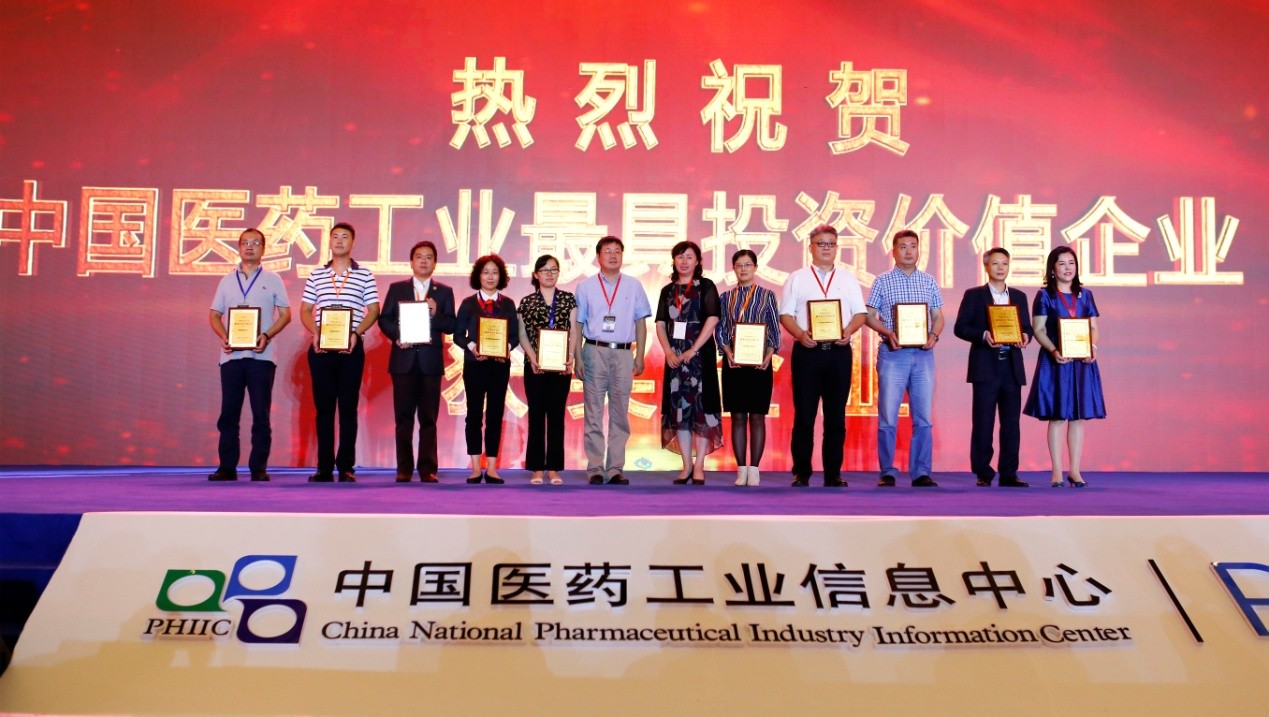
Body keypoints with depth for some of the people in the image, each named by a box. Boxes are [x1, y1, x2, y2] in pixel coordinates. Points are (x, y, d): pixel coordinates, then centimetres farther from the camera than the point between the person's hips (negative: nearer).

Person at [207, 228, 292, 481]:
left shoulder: (272, 280, 7)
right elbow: (214, 315, 15)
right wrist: (223, 336, -4)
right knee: (228, 413, 3)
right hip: (231, 355, 3)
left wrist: (266, 336, -12)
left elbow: (285, 314, 4)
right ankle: (227, 467, 8)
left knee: (261, 414, -2)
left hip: (261, 356, -2)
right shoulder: (227, 280, 14)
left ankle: (259, 468, 3)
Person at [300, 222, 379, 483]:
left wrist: (356, 333, -13)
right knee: (323, 407, 3)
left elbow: (373, 310, 3)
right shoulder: (316, 275, 11)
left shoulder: (364, 275, 6)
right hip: (321, 348, 2)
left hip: (351, 349, -2)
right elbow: (305, 310, 12)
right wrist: (315, 332, -7)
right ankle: (324, 467, 8)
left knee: (348, 407, 0)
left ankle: (346, 466, 4)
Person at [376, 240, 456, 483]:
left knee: (429, 418, 1)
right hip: (403, 360, 0)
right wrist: (396, 336, -10)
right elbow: (384, 319, 7)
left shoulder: (444, 292, 10)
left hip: (430, 361, 0)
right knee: (404, 416, 2)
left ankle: (428, 468, 5)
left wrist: (435, 313, -14)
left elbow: (451, 326, 3)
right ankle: (404, 469, 8)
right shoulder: (396, 288, 12)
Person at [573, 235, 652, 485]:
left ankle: (616, 468, 8)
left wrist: (640, 355, 4)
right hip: (595, 352, -1)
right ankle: (595, 468, 4)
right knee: (593, 413, 0)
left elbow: (640, 322, 10)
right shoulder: (586, 286, 7)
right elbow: (577, 324, 6)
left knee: (620, 414, 3)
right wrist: (577, 358, 0)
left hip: (623, 353, 1)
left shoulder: (633, 286, 10)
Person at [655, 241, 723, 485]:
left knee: (700, 405, -4)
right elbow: (660, 323, 9)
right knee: (678, 408, 3)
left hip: (700, 354, -4)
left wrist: (693, 350, -15)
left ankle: (699, 465, 1)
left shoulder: (706, 286, 2)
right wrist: (668, 352, -6)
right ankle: (687, 465, 10)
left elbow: (712, 319, -9)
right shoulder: (668, 290, 14)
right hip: (674, 356, 4)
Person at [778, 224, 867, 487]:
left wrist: (849, 330, -11)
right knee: (804, 415, -2)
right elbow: (786, 314, 4)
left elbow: (860, 313, 10)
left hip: (839, 351, 2)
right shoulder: (797, 278, 10)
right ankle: (801, 473, 5)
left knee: (836, 416, 3)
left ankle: (833, 473, 9)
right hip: (807, 350, -2)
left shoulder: (848, 279, 15)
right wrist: (800, 334, -13)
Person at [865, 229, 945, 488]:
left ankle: (921, 472, 9)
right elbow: (869, 316, 3)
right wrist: (887, 333, -14)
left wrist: (934, 335, -7)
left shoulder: (929, 282, 12)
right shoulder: (882, 281, 5)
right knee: (888, 416, -2)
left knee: (924, 417, 3)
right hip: (892, 353, -2)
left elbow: (938, 316, 13)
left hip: (923, 354, 2)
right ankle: (887, 472, 5)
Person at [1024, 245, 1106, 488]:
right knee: (1057, 417, -3)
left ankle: (1075, 470, 11)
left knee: (1078, 416, 4)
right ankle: (1057, 472, 3)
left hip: (1082, 362, 4)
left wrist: (1093, 347, -9)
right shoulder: (1044, 295, 1)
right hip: (1055, 362, -3)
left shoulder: (1085, 295, 12)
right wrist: (1054, 351, -19)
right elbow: (1039, 330, -4)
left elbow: (1093, 328, 11)